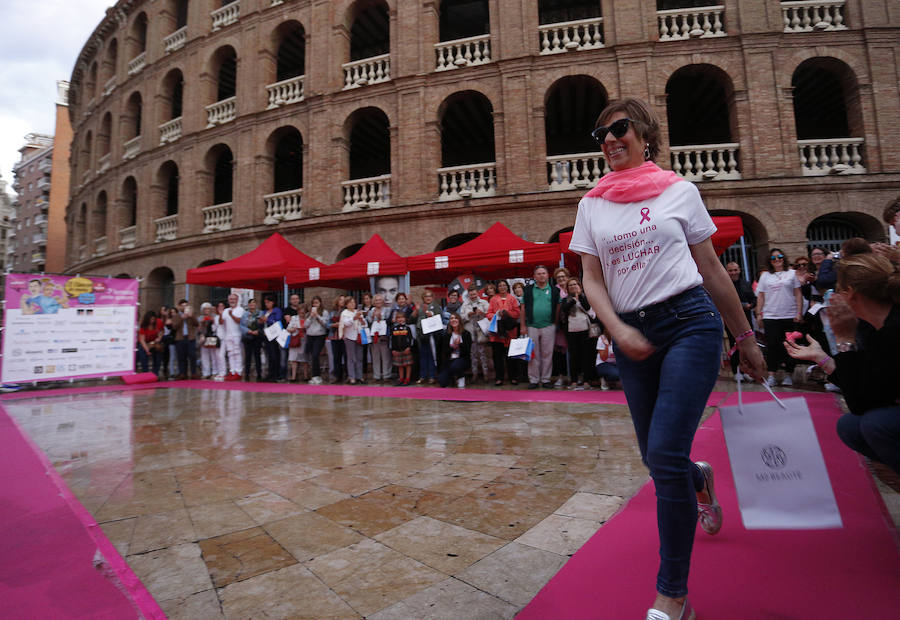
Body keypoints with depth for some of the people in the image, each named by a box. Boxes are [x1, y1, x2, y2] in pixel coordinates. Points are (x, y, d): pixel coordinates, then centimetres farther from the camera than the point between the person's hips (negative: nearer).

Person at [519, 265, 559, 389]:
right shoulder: (528, 290, 7)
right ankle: (533, 380, 12)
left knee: (547, 354, 5)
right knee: (533, 355, 4)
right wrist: (522, 326, 0)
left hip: (549, 327, 0)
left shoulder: (554, 290, 8)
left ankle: (546, 379, 15)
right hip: (532, 327, 0)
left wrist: (556, 324, 0)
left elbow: (558, 308, 8)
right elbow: (523, 309, 5)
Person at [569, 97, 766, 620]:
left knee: (665, 454, -12)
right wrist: (617, 330, -12)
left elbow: (712, 270, 8)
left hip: (690, 322, -3)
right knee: (658, 458, 11)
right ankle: (700, 480, 50)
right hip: (632, 334, 3)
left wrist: (746, 338, 11)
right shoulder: (592, 204, 10)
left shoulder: (680, 191, 5)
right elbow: (592, 279, 5)